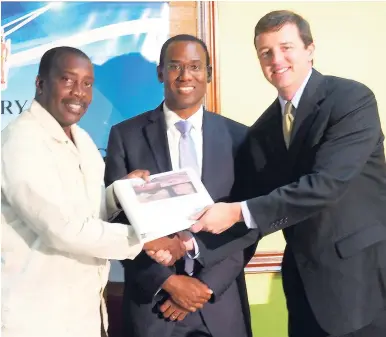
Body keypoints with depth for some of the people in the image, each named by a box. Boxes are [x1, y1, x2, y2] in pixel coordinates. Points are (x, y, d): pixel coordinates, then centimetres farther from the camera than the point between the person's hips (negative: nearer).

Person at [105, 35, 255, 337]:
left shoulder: (238, 137, 1)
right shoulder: (125, 135, -2)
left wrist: (207, 284, -8)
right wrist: (168, 281, -11)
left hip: (221, 301, 1)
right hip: (152, 299, -1)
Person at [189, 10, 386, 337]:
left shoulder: (352, 99, -13)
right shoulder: (263, 129, 6)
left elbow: (326, 184, -24)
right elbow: (250, 199, 4)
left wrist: (239, 212, -25)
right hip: (306, 280, 6)